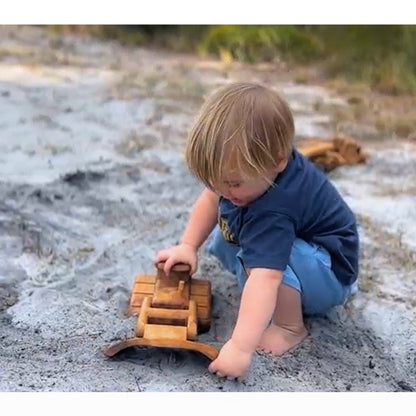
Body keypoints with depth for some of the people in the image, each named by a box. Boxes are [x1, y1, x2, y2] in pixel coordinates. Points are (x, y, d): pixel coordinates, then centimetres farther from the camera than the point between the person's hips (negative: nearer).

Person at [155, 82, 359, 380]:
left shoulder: (273, 214, -41)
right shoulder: (252, 162, -16)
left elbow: (265, 278, -49)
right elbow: (211, 198, 0)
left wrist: (240, 347, -52)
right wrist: (188, 245, -6)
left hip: (329, 275, -9)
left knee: (259, 252, -34)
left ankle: (290, 326, -13)